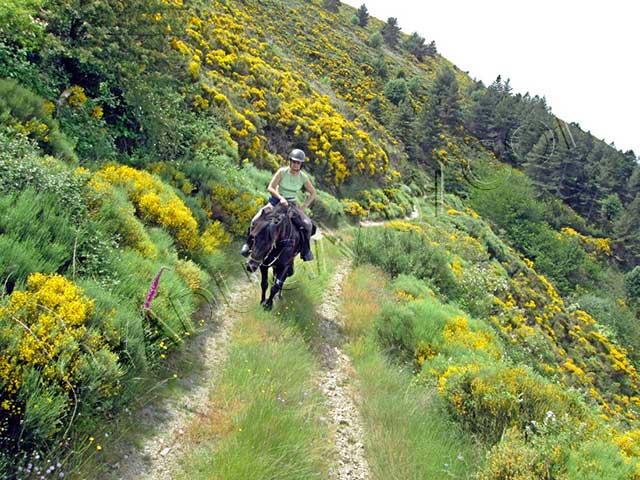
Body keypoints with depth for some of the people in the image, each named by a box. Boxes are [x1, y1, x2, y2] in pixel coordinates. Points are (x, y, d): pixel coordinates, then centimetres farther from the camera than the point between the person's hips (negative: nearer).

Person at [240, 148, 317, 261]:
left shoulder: (303, 177, -5)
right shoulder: (282, 172, -10)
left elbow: (313, 193, 7)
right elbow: (270, 188, -12)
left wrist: (304, 206, -5)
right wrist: (281, 198, -27)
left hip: (292, 204, 1)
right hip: (277, 201, -1)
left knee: (307, 224, -21)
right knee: (256, 220, -18)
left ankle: (305, 250, -1)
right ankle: (249, 243, 6)